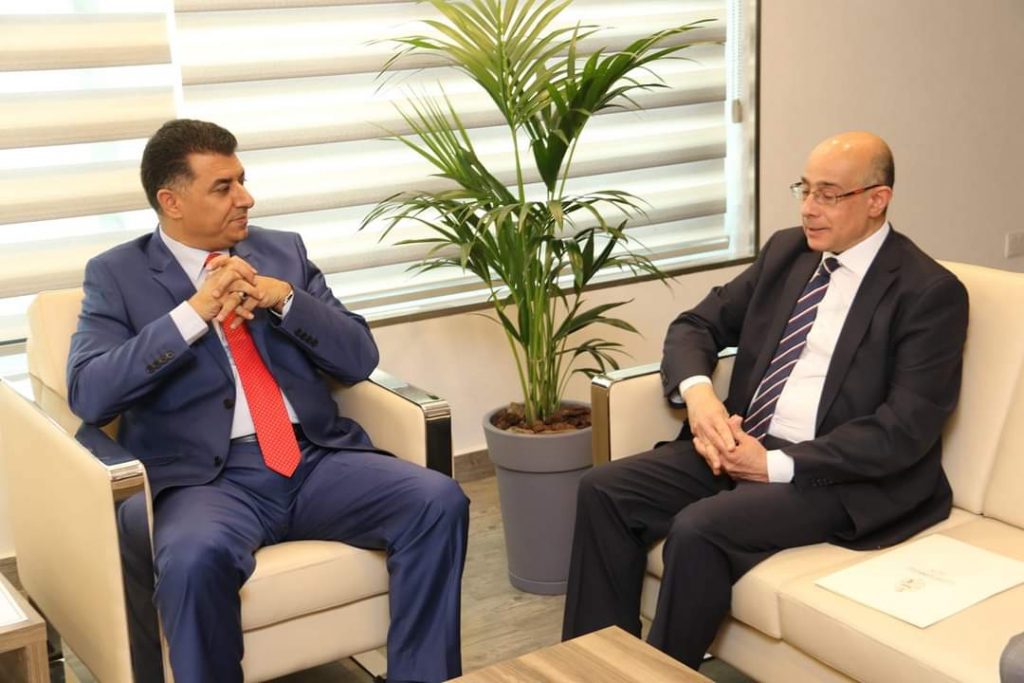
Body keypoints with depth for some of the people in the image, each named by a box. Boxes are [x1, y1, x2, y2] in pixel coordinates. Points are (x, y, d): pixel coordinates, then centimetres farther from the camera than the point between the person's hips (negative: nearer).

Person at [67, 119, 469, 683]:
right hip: (206, 475, -3)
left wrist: (282, 297, -8)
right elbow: (89, 395, -8)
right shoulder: (117, 275, 7)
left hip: (316, 458, 4)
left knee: (440, 503, -20)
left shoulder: (283, 251, 15)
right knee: (197, 558, -36)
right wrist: (194, 312, -15)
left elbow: (359, 359, 9)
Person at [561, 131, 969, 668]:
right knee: (604, 490, -11)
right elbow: (696, 324, 12)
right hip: (744, 444, 7)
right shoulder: (786, 250, 11)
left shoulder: (930, 292, -9)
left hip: (841, 474, -7)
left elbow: (905, 429, -17)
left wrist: (779, 465, -21)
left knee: (699, 529, -30)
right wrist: (697, 392, -11)